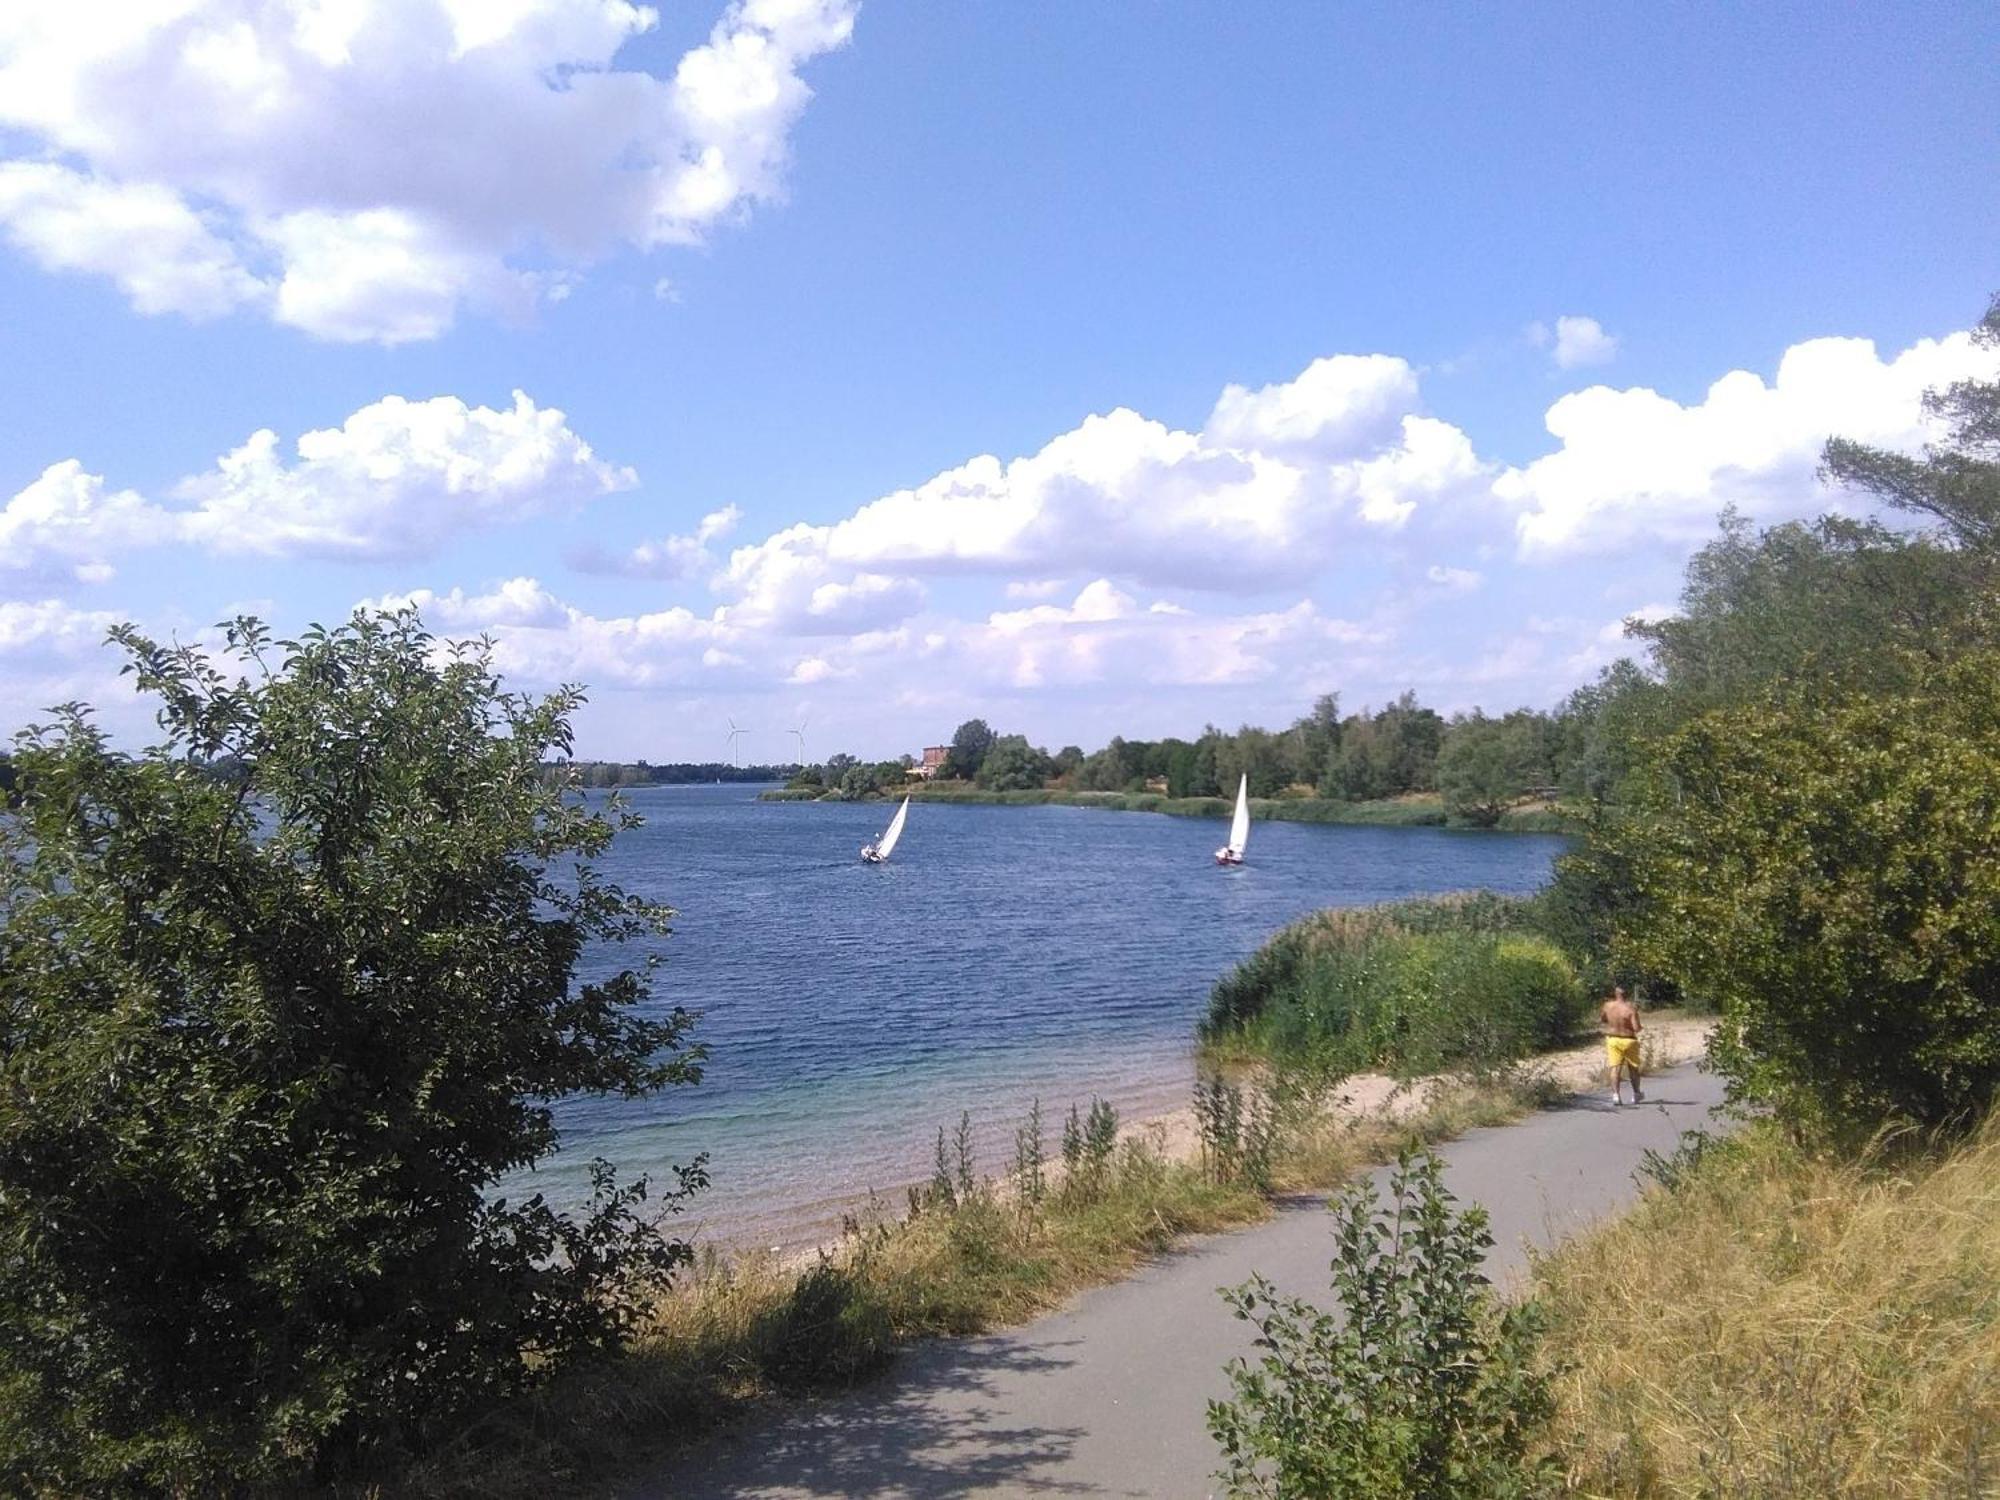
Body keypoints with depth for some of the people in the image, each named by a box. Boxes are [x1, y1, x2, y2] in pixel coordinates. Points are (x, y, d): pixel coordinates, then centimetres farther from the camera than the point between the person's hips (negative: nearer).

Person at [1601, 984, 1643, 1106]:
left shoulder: (1608, 1006, -6)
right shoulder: (1631, 1008, -18)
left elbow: (1601, 1018, 12)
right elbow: (1636, 1028, -21)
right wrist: (1641, 1028, 1)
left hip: (1612, 1039, 2)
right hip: (1628, 1040, -2)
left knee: (1615, 1068, 1)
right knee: (1633, 1068, 16)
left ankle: (1615, 1095, -11)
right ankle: (1636, 1094, 28)